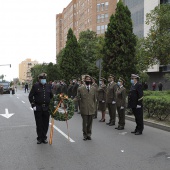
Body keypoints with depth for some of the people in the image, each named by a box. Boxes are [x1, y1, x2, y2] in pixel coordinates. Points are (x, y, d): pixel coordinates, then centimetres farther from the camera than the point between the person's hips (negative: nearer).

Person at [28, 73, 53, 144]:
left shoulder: (48, 86, 7)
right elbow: (30, 96, -2)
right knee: (39, 124, 5)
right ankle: (39, 138, 17)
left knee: (46, 124, 7)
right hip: (38, 108, -3)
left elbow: (51, 96, 18)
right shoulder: (35, 86, -3)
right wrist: (33, 105, -8)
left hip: (46, 108, 3)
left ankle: (44, 138, 20)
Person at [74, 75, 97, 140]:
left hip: (91, 109, 2)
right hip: (84, 109, -1)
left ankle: (89, 134, 22)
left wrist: (94, 107, 8)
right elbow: (77, 97, -1)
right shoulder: (80, 89, 0)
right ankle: (85, 135, 19)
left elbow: (95, 99, 10)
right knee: (84, 123, 5)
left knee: (90, 123, 8)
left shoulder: (94, 89, 7)